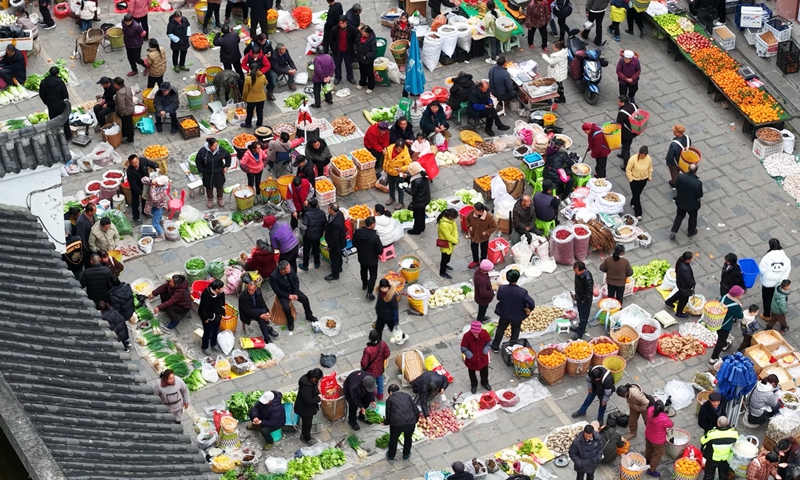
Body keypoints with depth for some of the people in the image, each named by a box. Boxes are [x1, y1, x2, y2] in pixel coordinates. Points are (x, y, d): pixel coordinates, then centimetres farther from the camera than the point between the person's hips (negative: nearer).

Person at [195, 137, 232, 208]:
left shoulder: (220, 150, -20)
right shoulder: (203, 151, -24)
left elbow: (228, 156, -1)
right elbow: (198, 161, -9)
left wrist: (226, 166, -4)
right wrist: (201, 170, -9)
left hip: (219, 173, 1)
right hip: (207, 174, -1)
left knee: (220, 186, 21)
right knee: (209, 187, 20)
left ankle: (220, 199, 48)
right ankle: (210, 200, 46)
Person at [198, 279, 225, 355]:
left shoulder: (221, 293, -16)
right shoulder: (206, 295, -37)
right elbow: (202, 308, -27)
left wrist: (222, 313, 11)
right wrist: (205, 318, -16)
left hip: (217, 316, 6)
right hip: (209, 317, -6)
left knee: (216, 331, 25)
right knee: (208, 332, 13)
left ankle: (213, 344, 50)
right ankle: (205, 347, 37)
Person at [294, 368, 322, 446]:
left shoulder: (307, 378, -12)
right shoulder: (306, 387, -41)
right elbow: (308, 401, -34)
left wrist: (317, 390, -8)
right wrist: (319, 398, -23)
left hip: (306, 407, 9)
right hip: (305, 409, -9)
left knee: (306, 422, 30)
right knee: (307, 424, 15)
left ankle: (303, 435, 53)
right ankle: (307, 439, 39)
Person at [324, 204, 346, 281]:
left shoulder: (336, 224, -44)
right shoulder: (339, 213, -17)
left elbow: (335, 238, -32)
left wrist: (329, 246, -17)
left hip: (335, 243, -8)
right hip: (340, 240, 8)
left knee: (334, 258, 15)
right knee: (338, 255, 32)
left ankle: (335, 275, 36)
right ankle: (339, 268, 56)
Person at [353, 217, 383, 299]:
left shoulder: (357, 232, -20)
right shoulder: (375, 237, -34)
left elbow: (354, 244, -3)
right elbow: (380, 251, -24)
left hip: (361, 258, 5)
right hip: (372, 260, -5)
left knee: (363, 271, 31)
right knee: (373, 275, 16)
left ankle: (364, 284, 54)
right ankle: (369, 293, 14)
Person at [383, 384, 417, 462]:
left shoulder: (389, 399, 13)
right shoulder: (407, 396, 19)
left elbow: (388, 416, 10)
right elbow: (416, 411, 13)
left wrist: (385, 422, 31)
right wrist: (415, 421, 29)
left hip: (396, 423, -2)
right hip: (410, 422, 2)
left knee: (393, 439, 27)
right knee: (408, 438, 31)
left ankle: (391, 456, 46)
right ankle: (406, 455, 50)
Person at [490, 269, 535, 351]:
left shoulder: (502, 289, -26)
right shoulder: (522, 292, -32)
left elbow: (498, 298, -8)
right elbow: (531, 303, -31)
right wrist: (529, 309, -10)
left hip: (504, 314, 2)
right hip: (517, 316, -2)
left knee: (500, 330, 28)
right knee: (515, 332, 25)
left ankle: (495, 347, 43)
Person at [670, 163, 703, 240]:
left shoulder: (680, 177, -25)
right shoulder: (698, 183, -35)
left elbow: (676, 187, -8)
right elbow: (700, 195, -21)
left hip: (681, 202, 3)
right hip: (692, 205, -3)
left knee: (679, 216, 27)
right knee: (693, 217, 26)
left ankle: (673, 232, 29)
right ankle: (691, 231, 48)